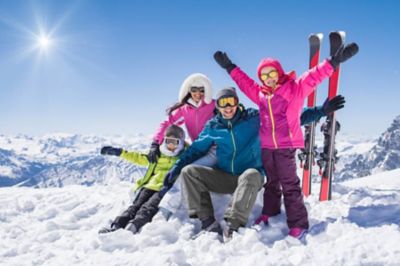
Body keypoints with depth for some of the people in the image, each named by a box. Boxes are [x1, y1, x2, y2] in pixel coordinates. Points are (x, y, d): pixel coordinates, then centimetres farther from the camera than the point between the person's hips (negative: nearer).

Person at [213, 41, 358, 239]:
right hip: (266, 146, 5)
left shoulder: (295, 88, -3)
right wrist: (229, 67, 28)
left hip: (286, 145, -5)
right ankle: (269, 216, 32)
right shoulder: (260, 93, 12)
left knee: (290, 185, -2)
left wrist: (335, 61, -21)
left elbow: (314, 76, -11)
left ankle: (298, 223, 6)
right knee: (271, 183, 18)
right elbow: (245, 82, 24)